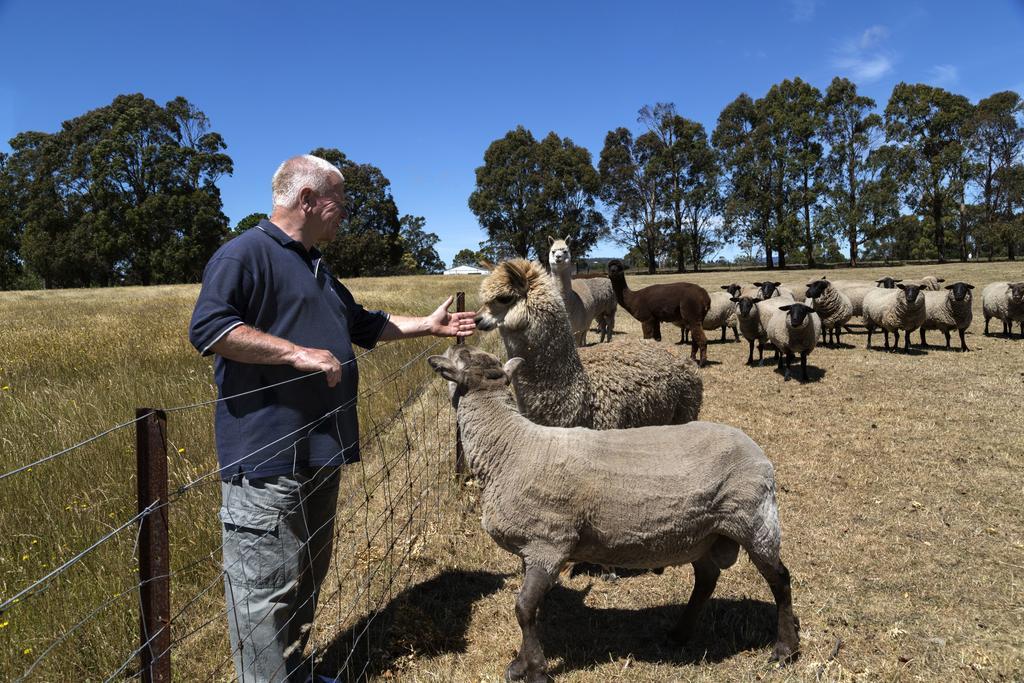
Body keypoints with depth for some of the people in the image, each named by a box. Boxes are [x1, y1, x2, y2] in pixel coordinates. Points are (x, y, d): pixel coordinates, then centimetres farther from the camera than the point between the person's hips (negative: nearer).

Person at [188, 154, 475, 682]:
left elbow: (362, 325, 29)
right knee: (267, 588, -2)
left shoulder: (316, 269, 21)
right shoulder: (245, 254, -10)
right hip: (267, 460, -10)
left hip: (318, 453, 10)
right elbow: (207, 328, -22)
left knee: (308, 575, 20)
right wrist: (298, 353, -24)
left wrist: (429, 325, 26)